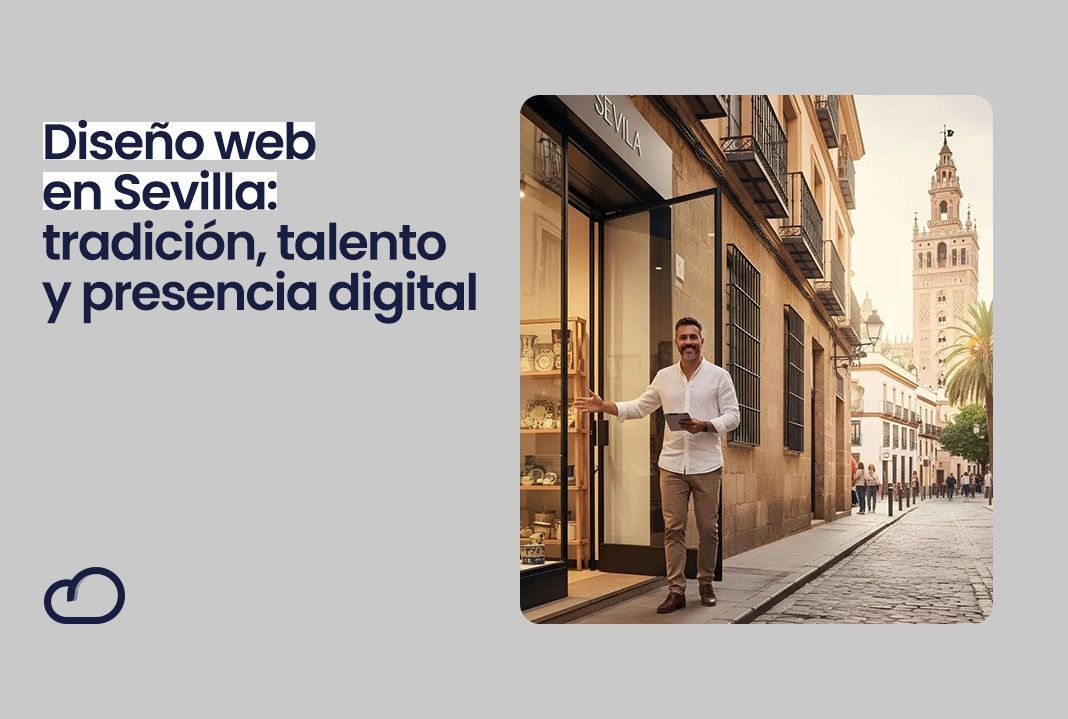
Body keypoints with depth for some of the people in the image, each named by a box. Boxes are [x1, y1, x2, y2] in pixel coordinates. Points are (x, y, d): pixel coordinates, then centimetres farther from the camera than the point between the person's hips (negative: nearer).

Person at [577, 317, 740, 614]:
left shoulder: (719, 375, 1)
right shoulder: (664, 377, 9)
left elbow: (732, 415, -1)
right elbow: (640, 407, 17)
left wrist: (705, 425, -19)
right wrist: (604, 406, 7)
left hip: (706, 465, -2)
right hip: (672, 465, 2)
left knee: (708, 528, 6)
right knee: (673, 528, 0)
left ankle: (706, 583, 23)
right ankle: (676, 590, 5)